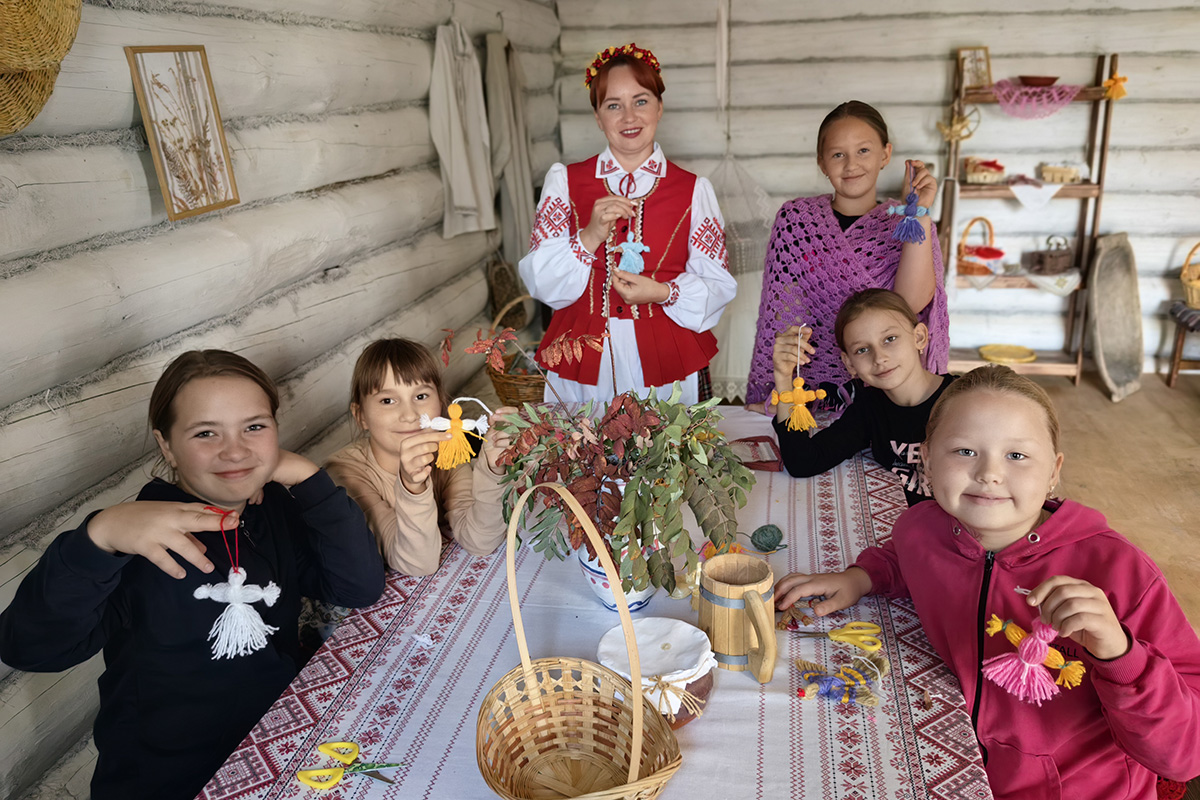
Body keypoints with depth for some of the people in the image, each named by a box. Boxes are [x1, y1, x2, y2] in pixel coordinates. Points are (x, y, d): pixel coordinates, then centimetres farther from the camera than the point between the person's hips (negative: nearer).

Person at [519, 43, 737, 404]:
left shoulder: (693, 189, 5)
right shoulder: (564, 181, 5)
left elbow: (718, 284, 3)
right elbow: (540, 282, -1)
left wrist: (664, 293, -15)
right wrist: (589, 237, -17)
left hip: (667, 363, 0)